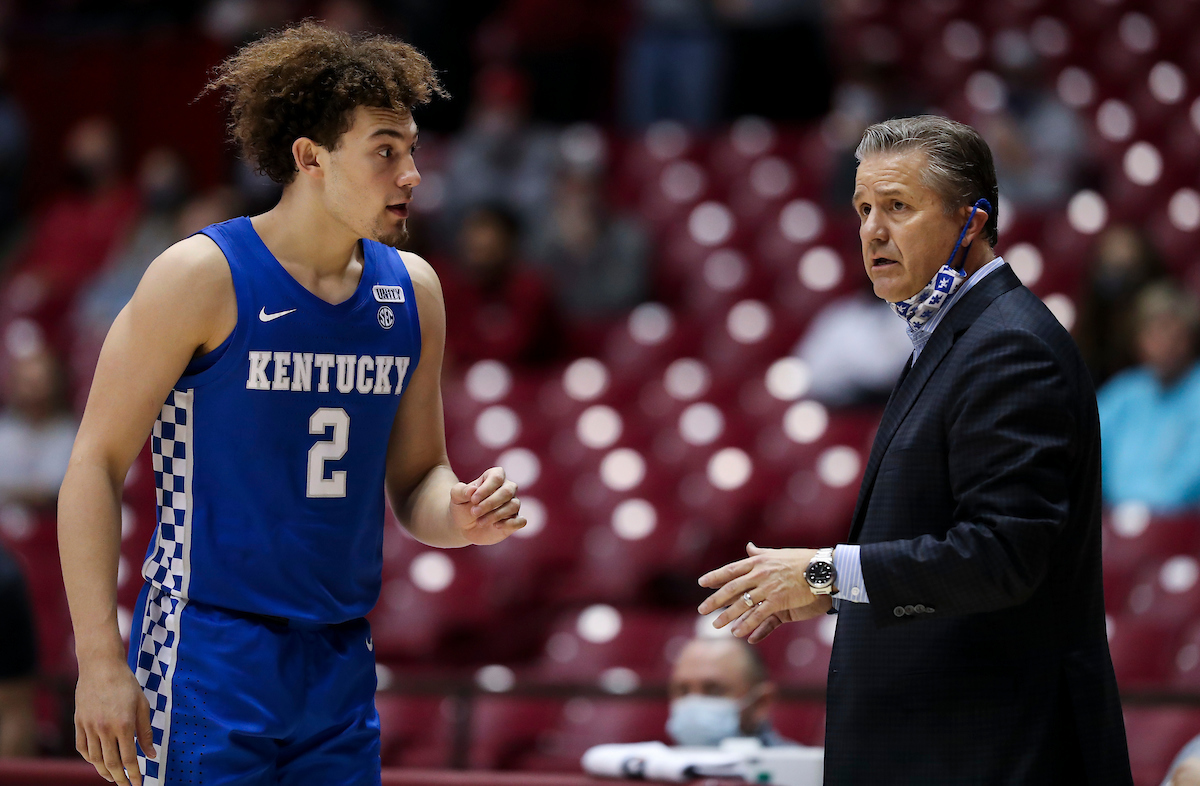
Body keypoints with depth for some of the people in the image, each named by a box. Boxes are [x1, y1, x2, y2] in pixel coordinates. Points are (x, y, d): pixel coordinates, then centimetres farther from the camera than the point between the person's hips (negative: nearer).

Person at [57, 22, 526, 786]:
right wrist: (101, 660, -15)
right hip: (209, 654, -6)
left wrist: (460, 516, -8)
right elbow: (96, 464, -8)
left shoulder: (411, 289, 9)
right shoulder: (202, 277, -9)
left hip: (341, 666, 6)